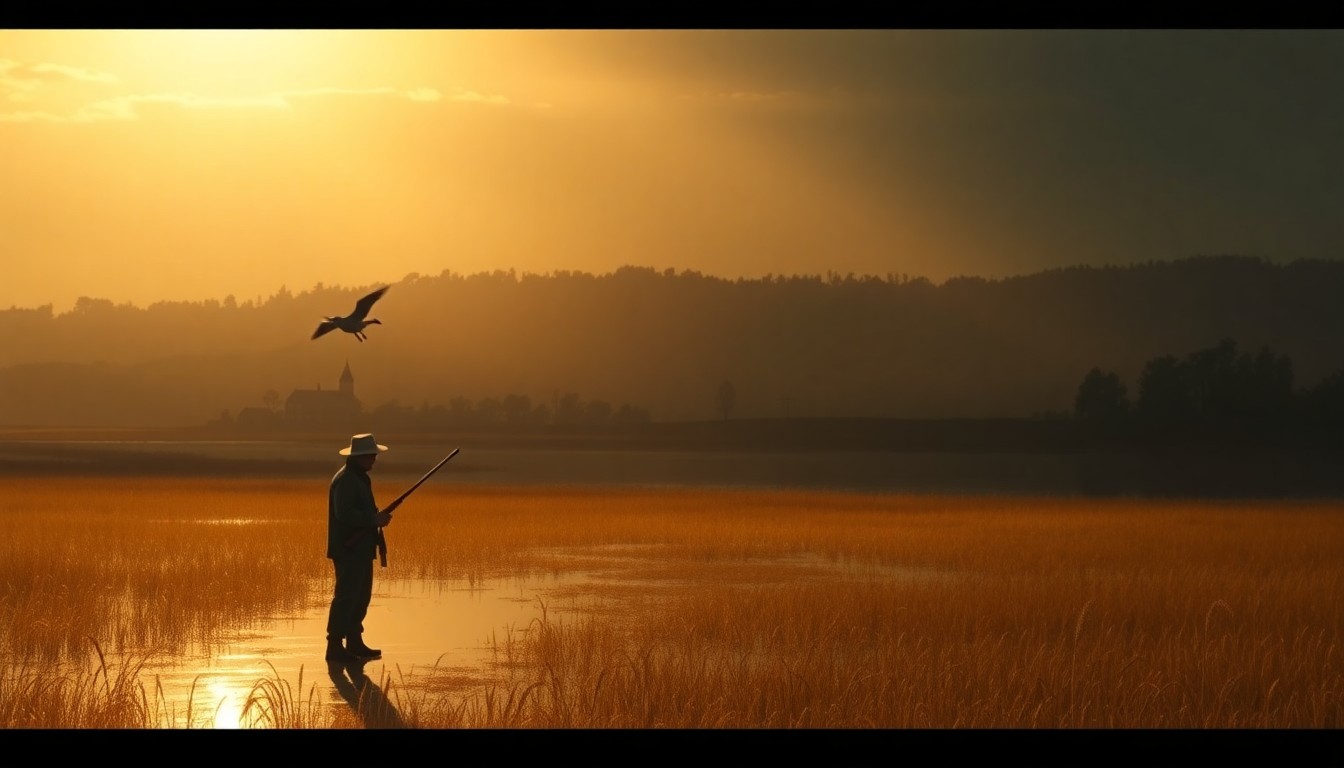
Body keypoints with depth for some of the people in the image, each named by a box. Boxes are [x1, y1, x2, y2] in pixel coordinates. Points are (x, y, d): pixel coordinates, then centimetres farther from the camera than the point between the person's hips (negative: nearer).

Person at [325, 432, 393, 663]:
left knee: (361, 595, 13)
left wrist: (377, 517, 9)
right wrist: (374, 519, -21)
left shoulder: (360, 478, 17)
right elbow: (345, 514, -26)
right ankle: (335, 647, -9)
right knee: (346, 597, -10)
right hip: (349, 549, -11)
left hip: (360, 548, 11)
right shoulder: (345, 481, -17)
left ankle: (354, 643, 20)